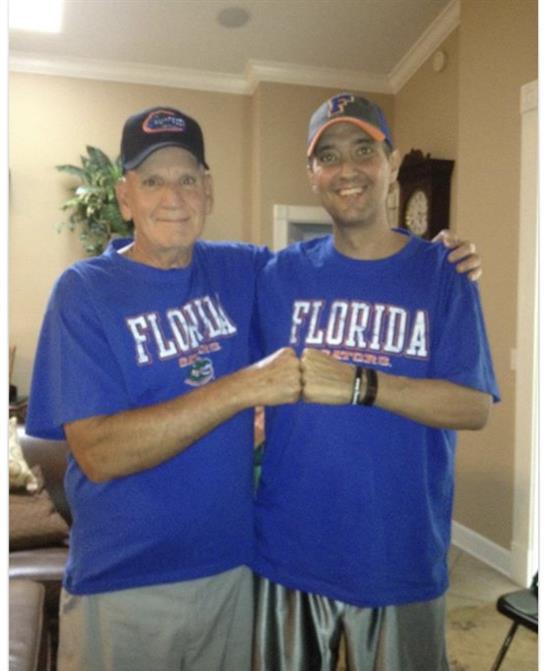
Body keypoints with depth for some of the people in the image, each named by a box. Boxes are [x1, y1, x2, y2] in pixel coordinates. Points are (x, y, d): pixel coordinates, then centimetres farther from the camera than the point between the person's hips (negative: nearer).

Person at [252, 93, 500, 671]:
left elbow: (473, 406, -13)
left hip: (403, 552, -1)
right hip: (289, 547, 2)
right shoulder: (282, 273, 0)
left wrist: (359, 385, -23)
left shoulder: (442, 272, -5)